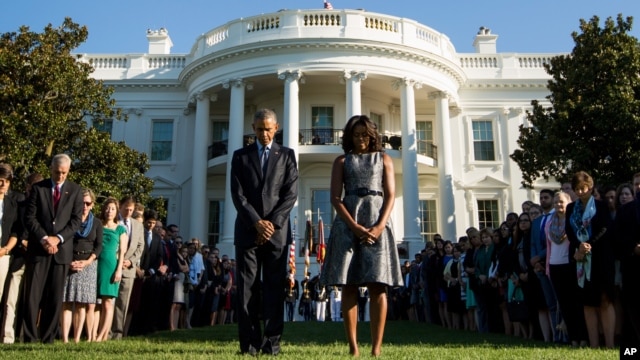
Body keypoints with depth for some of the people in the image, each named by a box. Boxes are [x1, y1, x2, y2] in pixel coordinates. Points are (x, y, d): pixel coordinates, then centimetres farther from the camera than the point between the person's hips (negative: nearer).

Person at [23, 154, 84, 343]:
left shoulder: (75, 190, 7)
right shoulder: (38, 188, 5)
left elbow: (76, 220, 2)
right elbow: (29, 217, -1)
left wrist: (58, 238, -10)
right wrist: (44, 239, -12)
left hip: (62, 249, 1)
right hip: (38, 248, -1)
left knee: (55, 297, 3)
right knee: (33, 294, -2)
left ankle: (48, 338, 8)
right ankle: (30, 337, 5)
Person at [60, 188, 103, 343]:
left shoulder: (96, 223, 10)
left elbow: (99, 246, 5)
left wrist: (87, 261, -11)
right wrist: (69, 262, -12)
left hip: (89, 265, 1)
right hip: (69, 263, -1)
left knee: (83, 303, -3)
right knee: (67, 302, -5)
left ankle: (77, 338, -2)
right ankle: (65, 338, -8)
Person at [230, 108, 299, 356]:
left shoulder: (287, 155, 11)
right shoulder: (240, 156, 11)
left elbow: (291, 194, 1)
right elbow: (237, 194, 1)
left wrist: (272, 223, -10)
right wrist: (256, 222, -11)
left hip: (277, 230, 0)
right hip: (247, 230, 1)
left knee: (275, 288, 0)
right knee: (247, 287, -1)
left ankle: (272, 342, 3)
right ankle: (249, 342, 4)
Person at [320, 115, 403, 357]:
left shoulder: (383, 159, 15)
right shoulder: (342, 161, 13)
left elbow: (390, 195, 5)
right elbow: (335, 198, 2)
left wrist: (380, 226, -12)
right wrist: (355, 226, -12)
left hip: (378, 222, 0)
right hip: (348, 223, 0)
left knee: (378, 286, -7)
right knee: (349, 286, -5)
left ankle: (376, 348, -6)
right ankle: (353, 347, -1)